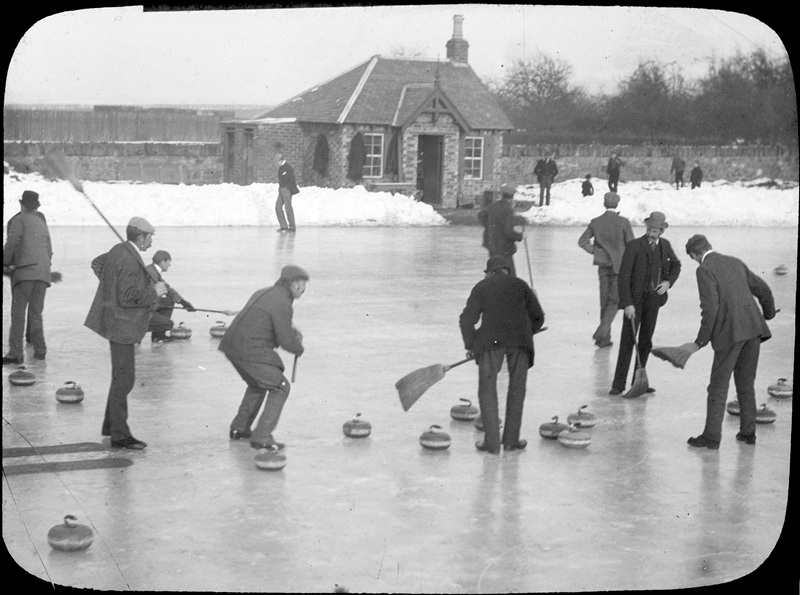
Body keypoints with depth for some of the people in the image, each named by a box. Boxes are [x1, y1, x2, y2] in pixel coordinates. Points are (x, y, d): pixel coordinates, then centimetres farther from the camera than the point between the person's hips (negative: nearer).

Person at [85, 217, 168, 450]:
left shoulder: (118, 250, 7)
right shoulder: (130, 261, -23)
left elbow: (97, 263, 25)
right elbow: (128, 298, -27)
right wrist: (154, 292, -16)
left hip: (118, 323, 11)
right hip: (122, 325, -11)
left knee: (121, 376, 20)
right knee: (124, 379, -6)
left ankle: (110, 425, 30)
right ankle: (119, 435, -2)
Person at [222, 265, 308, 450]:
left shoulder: (264, 293, 17)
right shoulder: (282, 303, -15)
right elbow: (286, 341, -16)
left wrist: (293, 332, 16)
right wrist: (299, 349, 5)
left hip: (232, 345, 10)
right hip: (250, 352, -10)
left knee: (258, 384, 28)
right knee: (280, 387, -2)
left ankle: (239, 428, 34)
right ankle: (261, 437, -4)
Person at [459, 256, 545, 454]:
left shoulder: (482, 286, 17)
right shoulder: (520, 284, 22)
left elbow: (467, 319, 9)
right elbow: (538, 317, 21)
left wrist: (470, 346, 20)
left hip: (491, 340, -2)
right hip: (520, 339, 2)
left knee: (487, 389, 6)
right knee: (517, 389, 13)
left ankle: (492, 442, 3)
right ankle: (511, 439, 18)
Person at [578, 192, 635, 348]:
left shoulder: (596, 222, 0)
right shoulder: (623, 222, -9)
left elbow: (582, 241, -3)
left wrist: (595, 252, 5)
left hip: (603, 266, 4)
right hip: (620, 265, -3)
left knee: (605, 301, 12)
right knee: (615, 300, 1)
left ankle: (605, 337, 15)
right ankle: (602, 332, -15)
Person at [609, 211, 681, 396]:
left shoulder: (665, 245, 3)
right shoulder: (633, 246, -15)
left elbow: (676, 265, 20)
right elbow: (623, 276, -18)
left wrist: (668, 282, 0)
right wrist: (627, 304, -24)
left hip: (653, 298, 5)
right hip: (634, 298, -5)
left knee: (646, 340, 8)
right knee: (628, 340, -8)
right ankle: (619, 384, -4)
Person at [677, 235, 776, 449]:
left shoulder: (704, 270, -5)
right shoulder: (735, 263, 16)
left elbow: (710, 309, -15)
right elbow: (763, 290, 23)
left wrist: (700, 342, -9)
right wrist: (768, 313, 43)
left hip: (730, 333, -7)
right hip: (753, 327, 7)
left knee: (718, 386, 3)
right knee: (746, 383, 18)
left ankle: (711, 437, 7)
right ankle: (748, 432, 22)